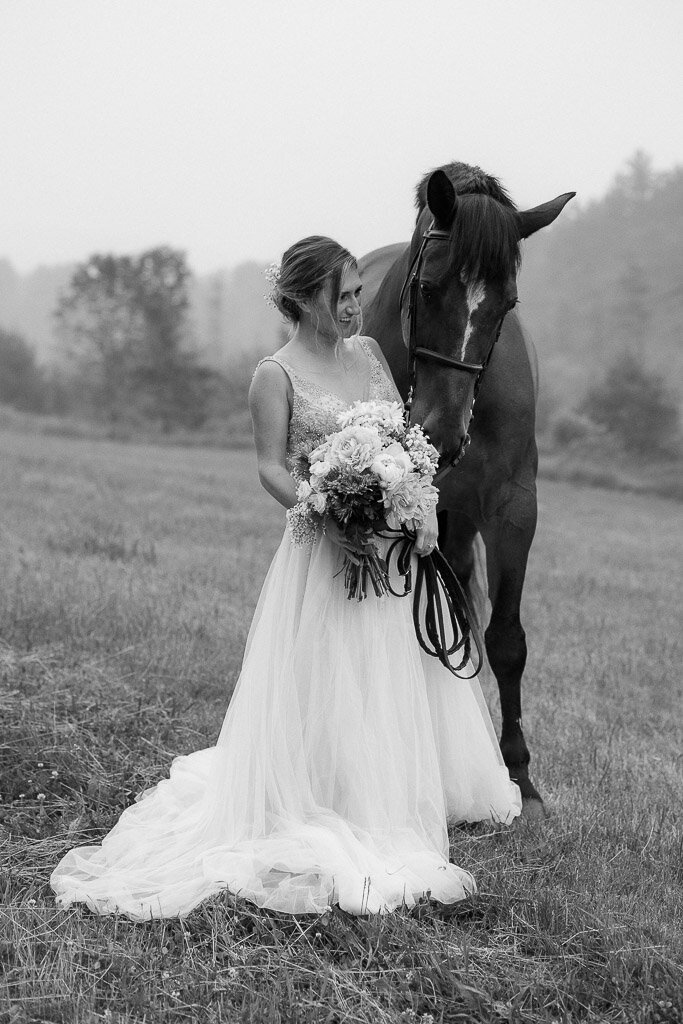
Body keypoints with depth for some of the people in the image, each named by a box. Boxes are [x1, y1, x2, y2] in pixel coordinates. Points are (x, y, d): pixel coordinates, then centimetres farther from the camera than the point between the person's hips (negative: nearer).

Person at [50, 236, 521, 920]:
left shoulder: (369, 352, 9)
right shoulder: (277, 375, -8)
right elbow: (272, 468, -10)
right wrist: (326, 516, -24)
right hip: (328, 550, -6)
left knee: (401, 677, 15)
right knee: (329, 685, -1)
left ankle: (400, 797, 32)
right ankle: (341, 807, 11)